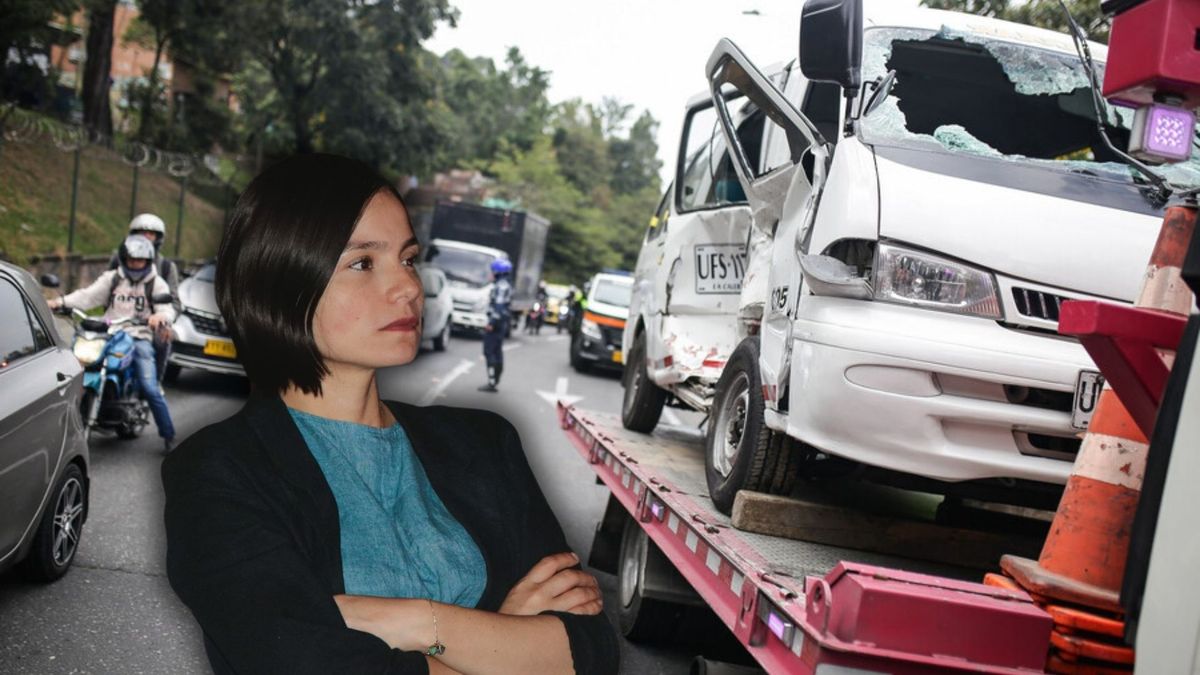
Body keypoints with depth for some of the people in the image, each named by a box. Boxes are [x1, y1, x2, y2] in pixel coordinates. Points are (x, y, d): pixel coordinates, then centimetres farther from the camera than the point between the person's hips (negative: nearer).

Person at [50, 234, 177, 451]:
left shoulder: (156, 283, 8)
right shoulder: (112, 278, 14)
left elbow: (168, 310, -4)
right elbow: (88, 296, 3)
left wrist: (160, 316, -30)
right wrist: (60, 302, -14)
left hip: (139, 338, -3)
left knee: (150, 388, -15)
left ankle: (168, 435, -4)